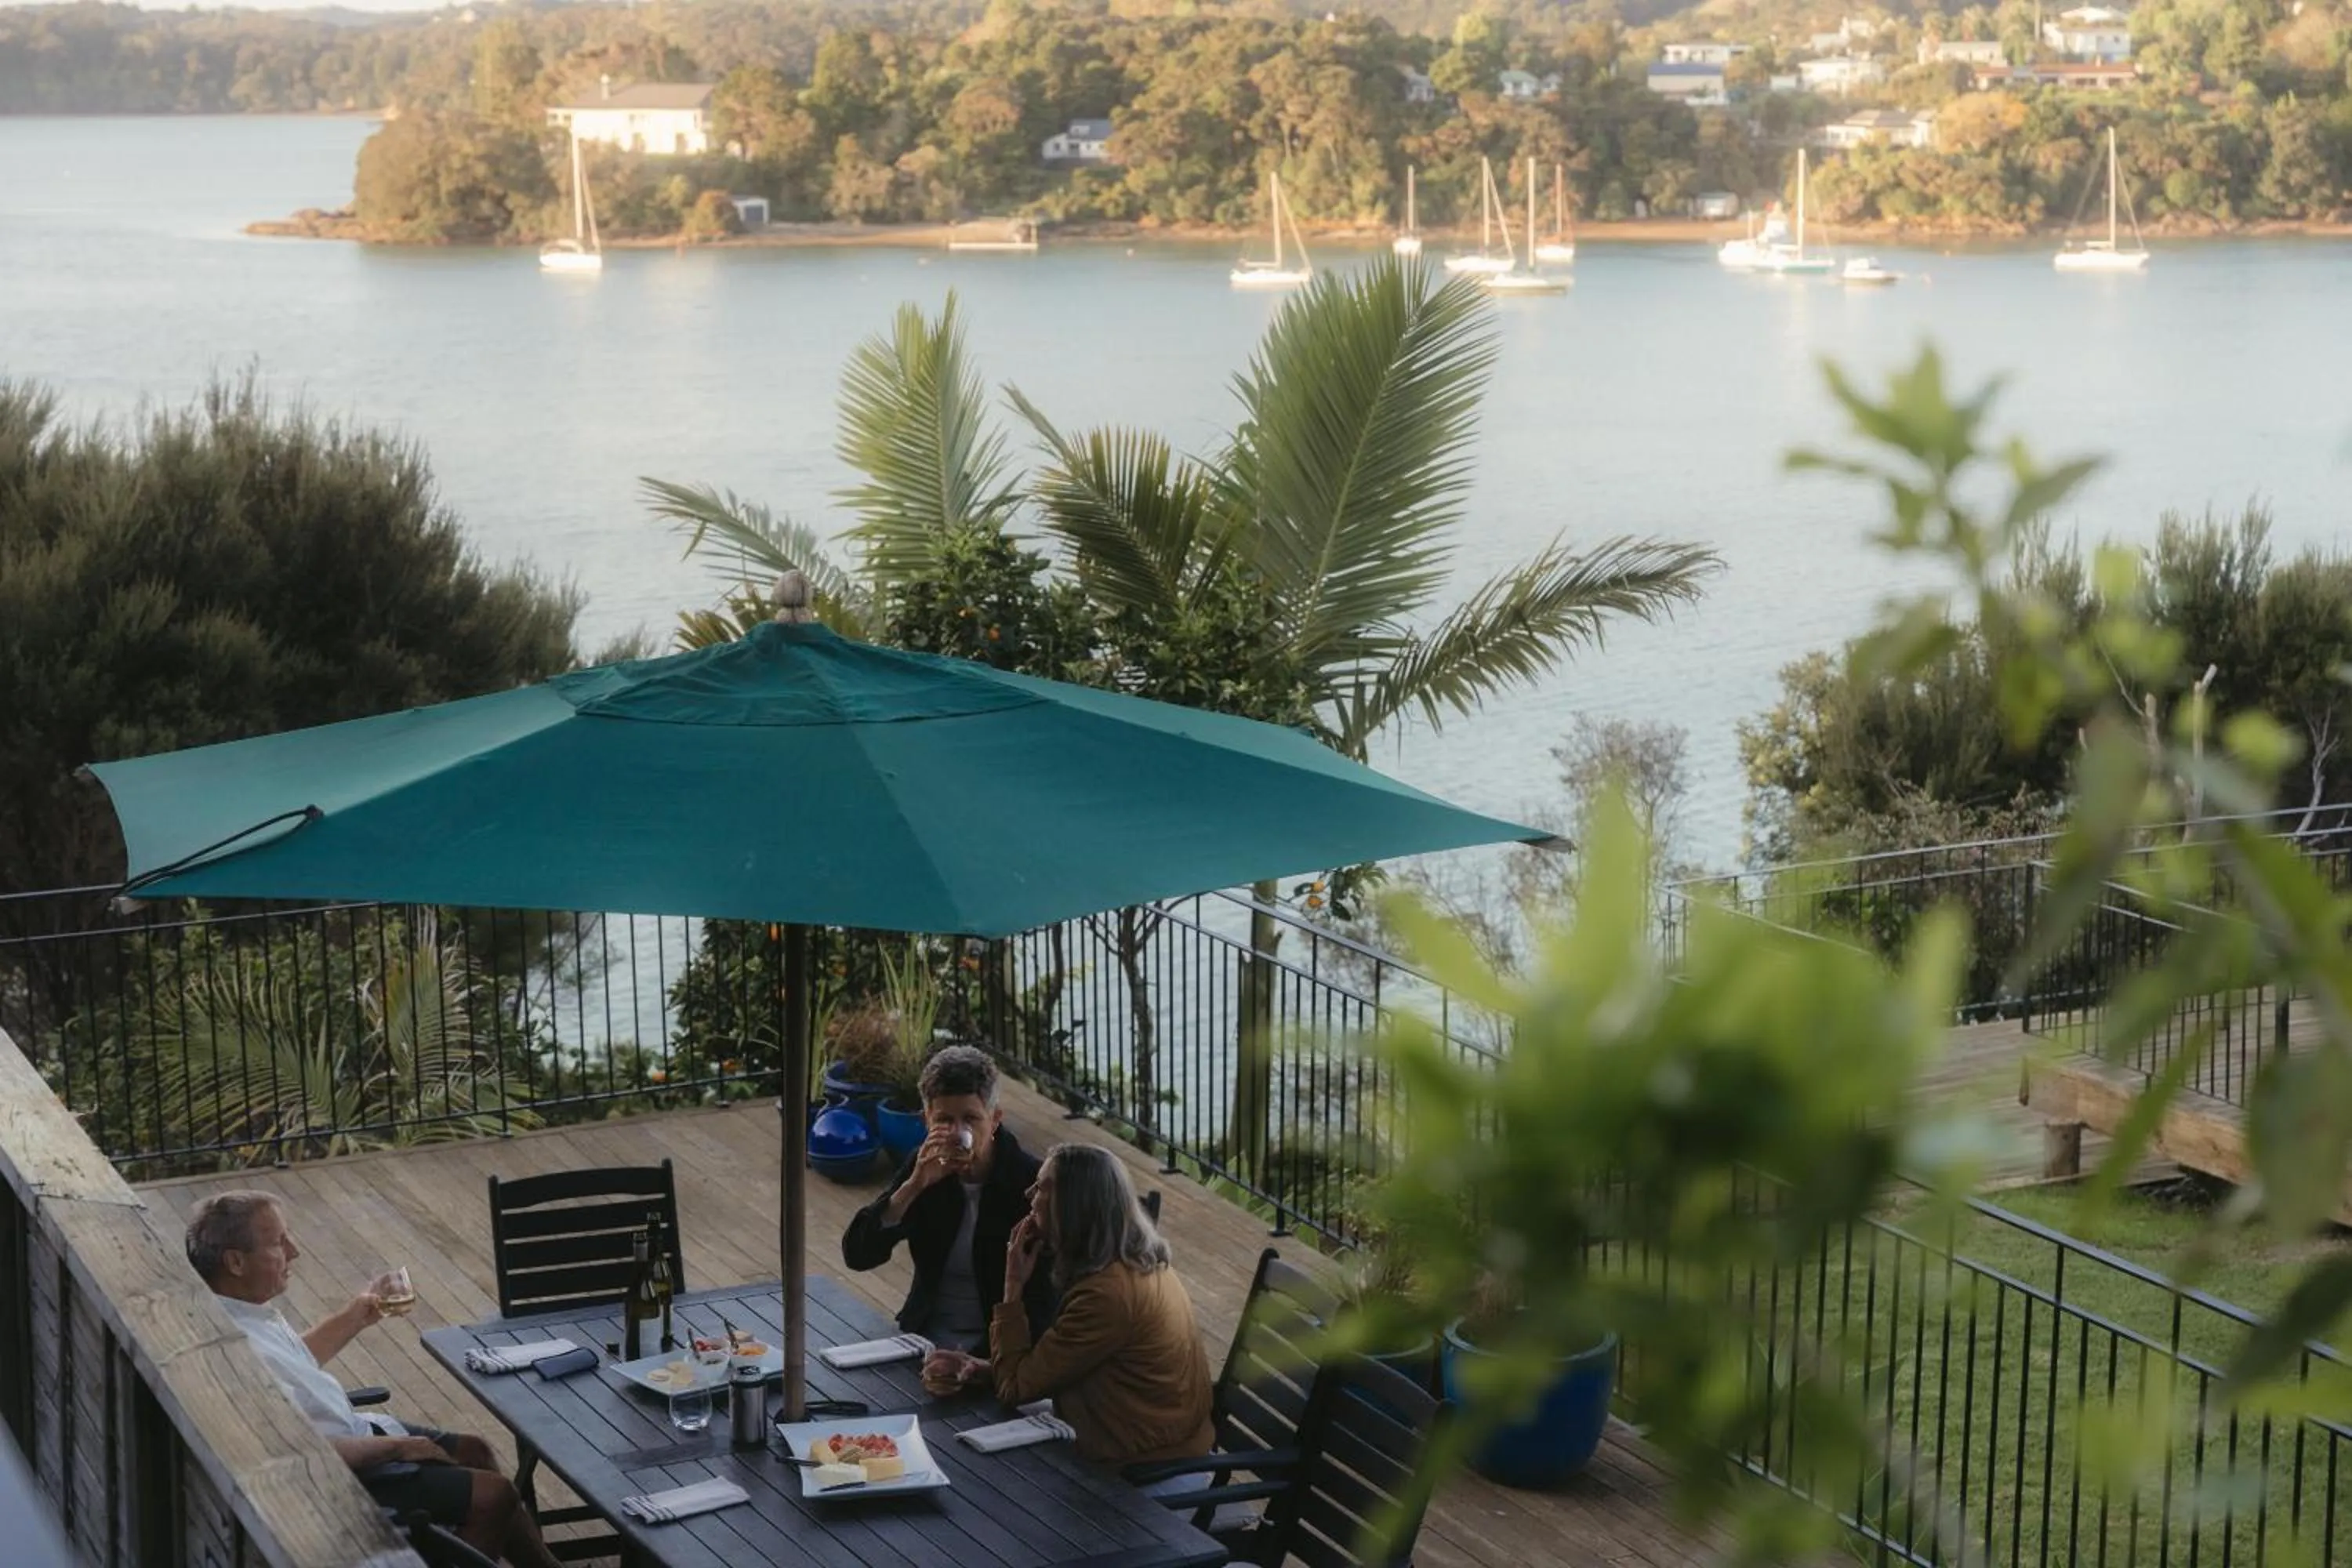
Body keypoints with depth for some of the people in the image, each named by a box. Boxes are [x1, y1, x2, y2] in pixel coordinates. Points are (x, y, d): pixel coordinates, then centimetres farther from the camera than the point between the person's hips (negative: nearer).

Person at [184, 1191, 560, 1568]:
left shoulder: (244, 1308, -3)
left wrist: (356, 1316, 9)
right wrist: (395, 1447, -17)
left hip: (347, 1432, 10)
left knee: (472, 1450, 17)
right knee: (494, 1495, -6)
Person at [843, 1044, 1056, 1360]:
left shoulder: (1031, 1181, -11)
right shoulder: (924, 1166, 3)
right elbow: (856, 1255, -4)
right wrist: (914, 1187, -17)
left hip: (1000, 1348, -4)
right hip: (926, 1335, 4)